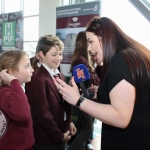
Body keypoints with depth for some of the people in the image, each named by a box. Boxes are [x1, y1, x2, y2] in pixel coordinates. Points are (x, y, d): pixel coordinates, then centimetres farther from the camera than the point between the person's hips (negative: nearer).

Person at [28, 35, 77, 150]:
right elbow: (42, 113, -20)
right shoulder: (39, 80, -20)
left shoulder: (61, 76, 8)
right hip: (46, 138, -7)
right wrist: (59, 135, -13)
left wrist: (69, 122, 4)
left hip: (62, 134, 7)